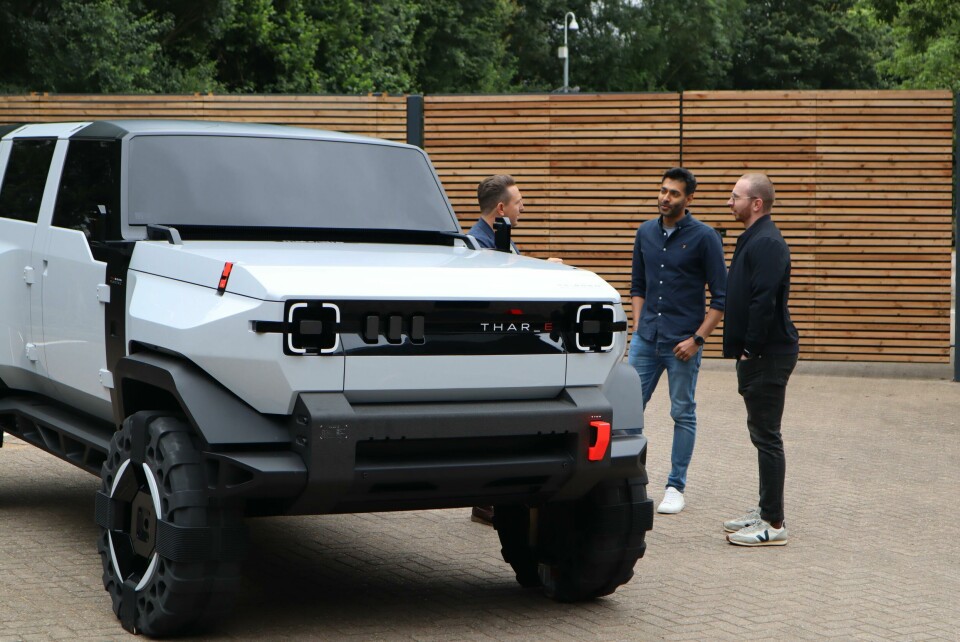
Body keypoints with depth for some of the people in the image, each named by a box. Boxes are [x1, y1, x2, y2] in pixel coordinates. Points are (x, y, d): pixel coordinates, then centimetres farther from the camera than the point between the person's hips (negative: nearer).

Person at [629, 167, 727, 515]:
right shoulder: (645, 233, 7)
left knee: (683, 414, 5)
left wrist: (697, 338, -13)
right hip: (646, 339, 5)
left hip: (682, 342, -4)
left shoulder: (704, 237, -8)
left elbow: (721, 296, -7)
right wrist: (637, 327, 7)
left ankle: (676, 487, 13)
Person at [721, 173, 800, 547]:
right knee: (762, 434, 15)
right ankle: (767, 511, 24)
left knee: (766, 436, -7)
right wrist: (743, 350, 17)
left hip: (769, 355, -11)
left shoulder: (766, 243, -17)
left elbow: (763, 302, -24)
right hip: (757, 353, 11)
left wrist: (751, 350, -21)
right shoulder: (753, 239, 17)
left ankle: (773, 525, -3)